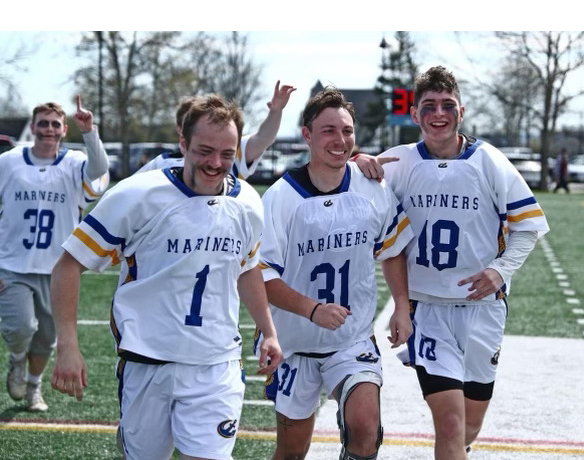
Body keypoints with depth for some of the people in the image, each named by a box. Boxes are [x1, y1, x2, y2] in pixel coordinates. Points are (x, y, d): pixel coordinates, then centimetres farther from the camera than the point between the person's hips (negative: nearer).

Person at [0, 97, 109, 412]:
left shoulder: (73, 164, -2)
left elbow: (99, 169, -25)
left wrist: (89, 132, -40)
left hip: (55, 269, 1)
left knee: (46, 339, 12)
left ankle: (33, 387, 38)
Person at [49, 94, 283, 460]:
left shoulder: (248, 204, 3)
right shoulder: (138, 195, -11)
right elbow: (70, 264, -8)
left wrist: (270, 332, 18)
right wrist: (67, 345, -15)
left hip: (217, 368, 2)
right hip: (146, 365, -2)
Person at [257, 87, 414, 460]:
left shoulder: (375, 191, -4)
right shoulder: (281, 197, -14)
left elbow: (392, 249, 13)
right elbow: (261, 275, -15)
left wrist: (402, 307, 4)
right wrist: (313, 309, -28)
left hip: (355, 341, 1)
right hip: (296, 342, -1)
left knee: (365, 429, -22)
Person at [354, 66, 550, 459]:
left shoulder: (489, 162, -5)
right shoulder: (399, 163, -4)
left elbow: (528, 224, 1)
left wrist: (501, 269, -16)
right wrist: (360, 162, -22)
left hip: (482, 305, 1)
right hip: (427, 307, -1)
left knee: (470, 425, 15)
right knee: (450, 421, -14)